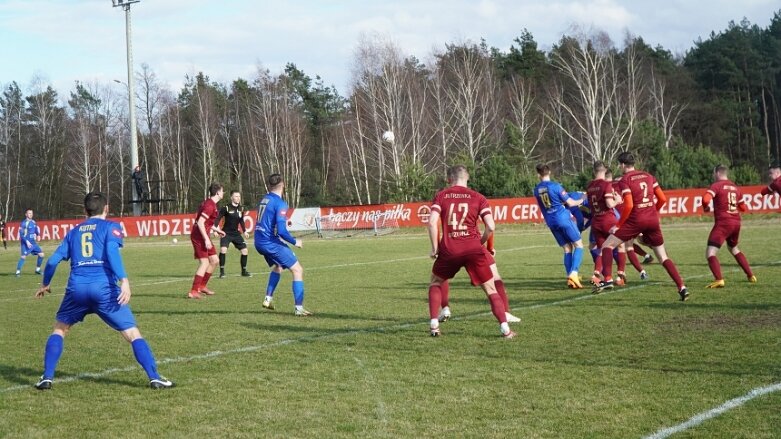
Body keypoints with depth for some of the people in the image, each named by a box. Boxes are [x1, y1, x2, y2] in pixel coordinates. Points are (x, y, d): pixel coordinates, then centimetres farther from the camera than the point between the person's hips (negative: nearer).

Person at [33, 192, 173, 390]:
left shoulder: (74, 231, 23)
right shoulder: (110, 226, 11)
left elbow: (53, 260, 20)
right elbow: (112, 251, -9)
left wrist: (45, 284, 37)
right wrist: (124, 280, -19)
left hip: (77, 287, 3)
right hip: (104, 287, -3)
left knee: (59, 329, 24)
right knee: (132, 333, 3)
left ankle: (47, 377, 13)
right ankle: (154, 377, -5)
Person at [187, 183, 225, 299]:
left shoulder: (208, 203, 14)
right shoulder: (210, 205, -18)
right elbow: (200, 223, -24)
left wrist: (217, 230, 28)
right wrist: (206, 239, -25)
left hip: (203, 236, 10)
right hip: (199, 237, -10)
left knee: (214, 261, 14)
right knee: (204, 263, -13)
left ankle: (202, 286, 22)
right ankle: (193, 291, -12)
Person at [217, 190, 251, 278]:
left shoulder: (240, 209, 5)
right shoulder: (226, 208, -12)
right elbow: (218, 218, -11)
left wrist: (244, 231, 14)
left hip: (236, 233, 5)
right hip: (226, 233, -5)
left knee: (244, 250, 0)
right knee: (223, 250, -23)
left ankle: (244, 271, 17)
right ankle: (222, 272, -9)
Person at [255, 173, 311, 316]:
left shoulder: (264, 200, 9)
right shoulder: (280, 204, -15)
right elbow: (281, 231, -22)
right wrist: (295, 242, -8)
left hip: (259, 242, 9)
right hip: (271, 243, -8)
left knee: (278, 266, 32)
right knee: (298, 270, -2)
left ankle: (268, 299, 26)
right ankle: (299, 308, -8)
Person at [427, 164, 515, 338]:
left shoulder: (441, 195, 7)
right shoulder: (478, 198, 8)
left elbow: (432, 222, -5)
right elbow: (491, 226, -1)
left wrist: (435, 248, 3)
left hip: (449, 250, 0)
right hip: (473, 249, 0)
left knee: (435, 283, 24)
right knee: (490, 289, 9)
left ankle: (434, 325, 14)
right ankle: (505, 328, -2)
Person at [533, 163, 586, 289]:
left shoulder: (536, 190, 6)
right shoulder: (555, 186, -11)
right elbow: (570, 203, -6)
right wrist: (580, 201, 13)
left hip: (551, 222, 5)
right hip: (563, 219, -5)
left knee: (567, 249, 12)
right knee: (579, 245, 3)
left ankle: (570, 278, 2)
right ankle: (573, 273, -16)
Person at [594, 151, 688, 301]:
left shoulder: (624, 180, -4)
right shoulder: (648, 176, 12)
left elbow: (628, 205, -15)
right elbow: (663, 199, 9)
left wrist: (618, 225, -7)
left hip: (636, 220, -5)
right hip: (653, 220, 5)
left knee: (607, 245, 5)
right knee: (663, 257, 13)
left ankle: (607, 279, -11)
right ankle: (682, 287, 3)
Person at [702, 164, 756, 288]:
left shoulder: (717, 185, -6)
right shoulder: (735, 187, 13)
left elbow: (705, 199, -23)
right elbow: (743, 208, 19)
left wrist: (706, 208, -2)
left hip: (723, 223, -7)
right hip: (736, 222, 7)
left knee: (710, 253, -9)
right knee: (734, 249, 30)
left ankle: (719, 280, -27)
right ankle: (751, 276, 30)